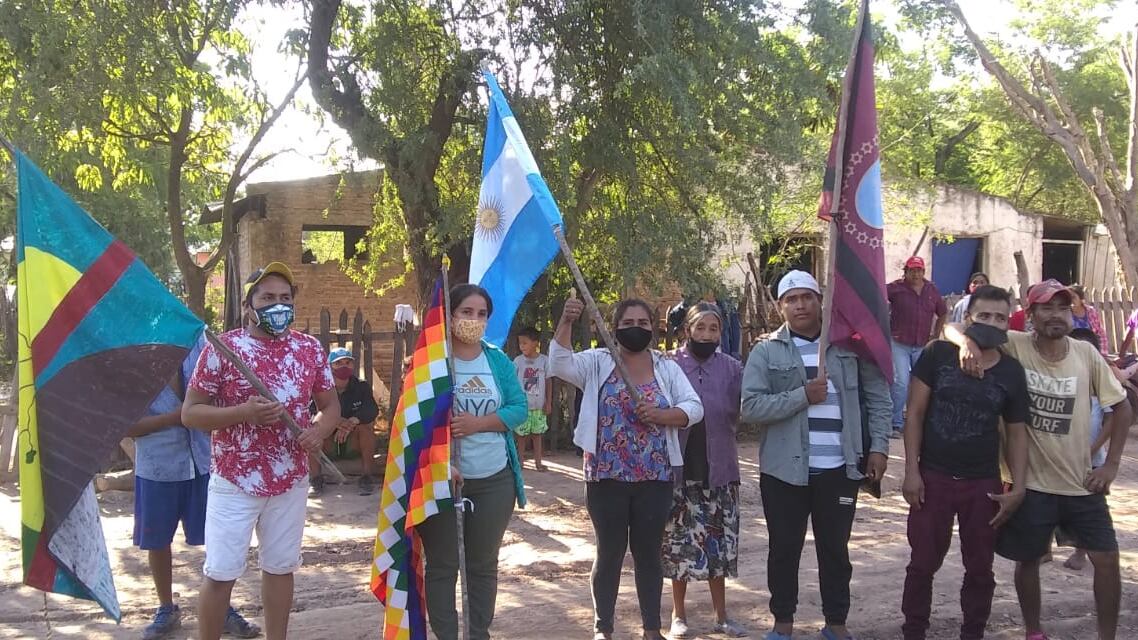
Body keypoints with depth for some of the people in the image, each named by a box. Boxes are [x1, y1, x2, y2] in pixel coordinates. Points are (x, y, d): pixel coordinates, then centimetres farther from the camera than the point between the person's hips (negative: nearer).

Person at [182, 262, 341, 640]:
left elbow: (330, 405, 11)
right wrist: (243, 412, -22)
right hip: (234, 481, -4)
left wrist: (319, 431, -11)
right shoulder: (223, 348, -8)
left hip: (291, 481, 4)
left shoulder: (310, 349, 4)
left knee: (280, 567, 14)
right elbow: (189, 413, -7)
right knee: (220, 573, 1)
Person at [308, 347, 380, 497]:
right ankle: (315, 479, -21)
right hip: (328, 441, 0)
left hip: (354, 440, 0)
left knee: (367, 424, -29)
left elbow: (373, 410, -24)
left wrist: (352, 421, -45)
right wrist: (335, 421, -44)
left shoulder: (361, 386, -7)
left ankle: (367, 477, -21)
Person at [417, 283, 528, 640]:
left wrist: (477, 423, -17)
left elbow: (519, 408, -1)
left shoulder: (498, 361, 6)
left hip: (494, 480, 3)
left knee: (484, 564, 13)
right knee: (442, 565, 5)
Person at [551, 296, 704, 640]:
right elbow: (560, 363, -16)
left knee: (649, 552, 11)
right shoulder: (597, 363, 1)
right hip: (606, 477, -2)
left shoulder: (667, 368, 6)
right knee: (609, 552, 7)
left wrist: (658, 415, -18)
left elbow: (694, 408, -2)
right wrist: (566, 322, -28)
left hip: (655, 479, 2)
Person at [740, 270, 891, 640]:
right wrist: (803, 396, -17)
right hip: (785, 470, -1)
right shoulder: (766, 353, -2)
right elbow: (751, 407, -12)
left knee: (835, 548, 12)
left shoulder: (849, 346, 3)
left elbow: (877, 398, 7)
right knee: (784, 549, 9)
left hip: (838, 469, 1)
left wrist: (879, 447, -2)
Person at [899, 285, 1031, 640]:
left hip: (984, 484, 2)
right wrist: (911, 471, -10)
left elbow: (1016, 433, 6)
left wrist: (1018, 488, -2)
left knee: (980, 568, 12)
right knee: (923, 563, 8)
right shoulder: (937, 354, -7)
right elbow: (915, 414, -5)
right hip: (933, 477, -2)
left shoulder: (1012, 372, 0)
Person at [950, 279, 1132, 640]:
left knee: (1107, 559, 3)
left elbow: (1121, 406, 6)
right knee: (1028, 559, 11)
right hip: (1031, 482, -2)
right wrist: (967, 342, -35)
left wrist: (1111, 464, 0)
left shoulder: (1086, 354, -4)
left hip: (1081, 482, 2)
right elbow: (951, 328, -12)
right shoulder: (1014, 346, -10)